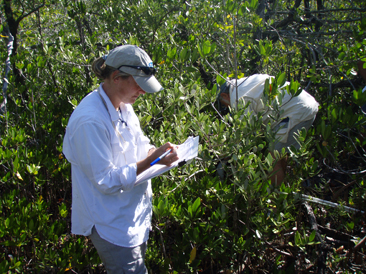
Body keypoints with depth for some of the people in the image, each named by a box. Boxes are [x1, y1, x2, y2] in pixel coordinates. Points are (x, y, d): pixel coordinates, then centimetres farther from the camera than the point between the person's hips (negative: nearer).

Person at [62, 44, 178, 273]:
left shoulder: (123, 106, 1)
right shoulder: (90, 121, -28)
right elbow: (105, 181, -25)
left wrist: (160, 151, -9)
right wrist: (151, 160, -27)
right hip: (113, 226, -9)